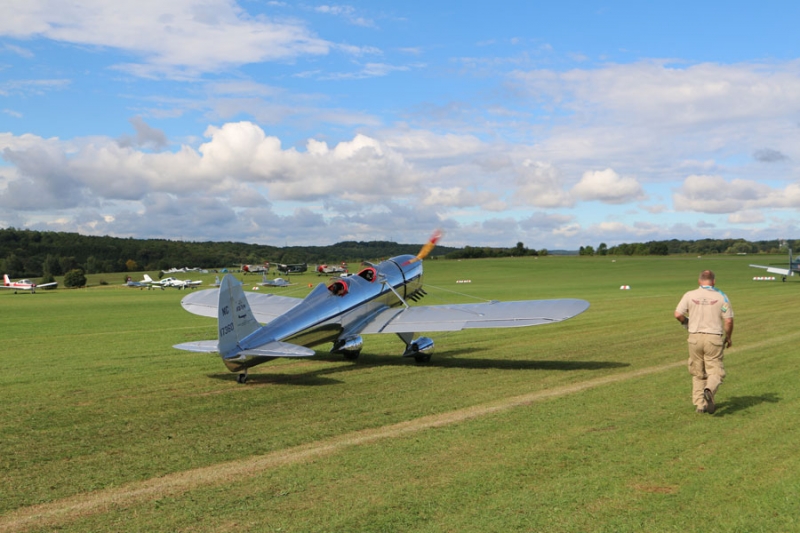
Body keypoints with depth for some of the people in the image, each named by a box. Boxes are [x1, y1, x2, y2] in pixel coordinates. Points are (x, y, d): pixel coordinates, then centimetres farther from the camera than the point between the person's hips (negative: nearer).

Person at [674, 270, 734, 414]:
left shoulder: (690, 295, 0)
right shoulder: (721, 296, -2)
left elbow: (678, 314, -6)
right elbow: (729, 320, -4)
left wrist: (686, 322, 16)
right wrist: (728, 337, 11)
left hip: (695, 337, 2)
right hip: (714, 338, -2)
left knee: (697, 373, 14)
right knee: (715, 371, 3)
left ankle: (699, 403, 12)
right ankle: (709, 391, -26)